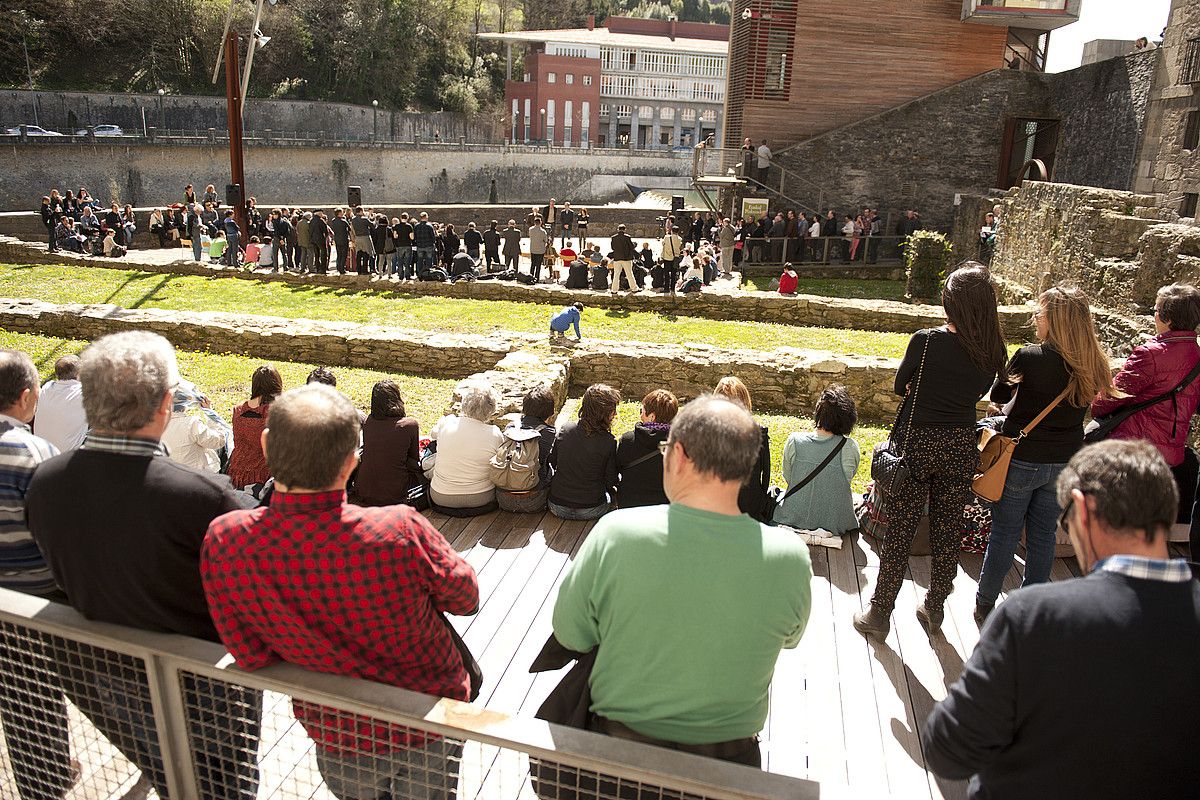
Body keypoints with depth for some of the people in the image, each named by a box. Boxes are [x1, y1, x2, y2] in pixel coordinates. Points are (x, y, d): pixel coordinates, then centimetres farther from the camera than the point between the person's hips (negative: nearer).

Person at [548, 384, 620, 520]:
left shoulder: (565, 430, -9)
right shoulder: (609, 442, -18)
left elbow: (551, 463, 4)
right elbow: (611, 483, -8)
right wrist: (613, 490, 16)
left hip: (557, 508, 3)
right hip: (591, 511, -3)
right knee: (611, 492, 28)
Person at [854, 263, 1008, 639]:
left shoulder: (926, 341, -16)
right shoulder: (993, 350, -5)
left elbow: (900, 386, -3)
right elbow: (977, 392, 9)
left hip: (918, 442, -4)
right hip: (961, 448, 4)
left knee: (900, 530, 5)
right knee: (948, 529, 16)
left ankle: (879, 613, 15)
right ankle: (934, 607, 32)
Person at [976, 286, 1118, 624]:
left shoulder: (1031, 357, -20)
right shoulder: (1093, 365, -5)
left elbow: (999, 395, -5)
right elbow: (1080, 406, 9)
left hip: (1022, 459, -5)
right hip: (1065, 463, 5)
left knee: (1004, 533, 8)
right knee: (1043, 534, 17)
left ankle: (985, 604, 21)